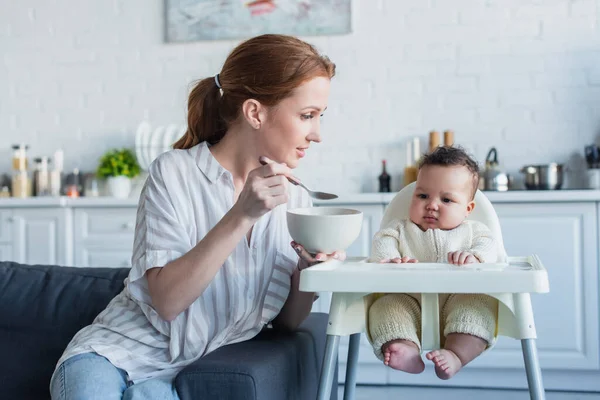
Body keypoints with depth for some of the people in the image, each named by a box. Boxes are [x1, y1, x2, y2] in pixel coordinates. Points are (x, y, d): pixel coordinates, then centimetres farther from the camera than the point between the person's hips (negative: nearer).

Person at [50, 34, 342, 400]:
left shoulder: (294, 198, 1)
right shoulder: (175, 173, -11)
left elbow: (287, 322, 5)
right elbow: (167, 300, -18)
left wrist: (308, 270, -16)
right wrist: (242, 215, -26)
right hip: (120, 352, -2)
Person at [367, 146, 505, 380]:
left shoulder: (472, 231, 15)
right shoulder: (401, 229, 17)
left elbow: (490, 247, -2)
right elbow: (382, 241, 0)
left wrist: (473, 255, -27)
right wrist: (389, 258, -24)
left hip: (460, 299, 0)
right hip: (409, 301, 1)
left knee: (481, 303, -28)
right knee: (385, 306, -24)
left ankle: (456, 354, -41)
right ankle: (407, 349, -43)